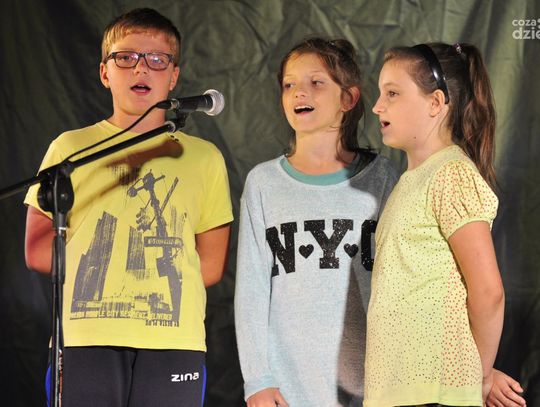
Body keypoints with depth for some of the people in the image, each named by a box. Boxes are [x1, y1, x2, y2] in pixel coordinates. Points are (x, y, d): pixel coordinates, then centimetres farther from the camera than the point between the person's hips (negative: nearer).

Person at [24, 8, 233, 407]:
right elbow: (38, 251, 9)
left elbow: (211, 264, 14)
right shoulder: (71, 148, 12)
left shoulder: (203, 157, 15)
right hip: (85, 339, -1)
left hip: (174, 342, 1)